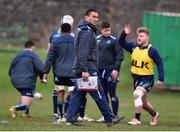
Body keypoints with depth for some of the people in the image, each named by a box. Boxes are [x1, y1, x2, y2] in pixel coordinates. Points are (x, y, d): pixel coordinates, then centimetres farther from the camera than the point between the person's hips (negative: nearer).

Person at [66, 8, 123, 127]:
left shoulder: (86, 31, 19)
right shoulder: (87, 32, -14)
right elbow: (83, 53, -22)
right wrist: (85, 70, -25)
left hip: (82, 69, 10)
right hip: (88, 68, -10)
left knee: (78, 93, 8)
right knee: (98, 93, -6)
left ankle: (71, 118, 6)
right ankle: (109, 118, -3)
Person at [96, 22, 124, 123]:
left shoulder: (114, 40, -6)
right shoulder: (97, 40, 9)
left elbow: (120, 54, -9)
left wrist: (116, 69, -15)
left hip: (111, 70, -5)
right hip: (100, 70, 5)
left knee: (112, 94, -3)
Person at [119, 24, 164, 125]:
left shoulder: (152, 51, -12)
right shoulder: (134, 47, 3)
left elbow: (160, 64, -10)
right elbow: (122, 43, 9)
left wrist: (161, 79, -16)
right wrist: (124, 34, -9)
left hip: (147, 78, -7)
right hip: (136, 78, 7)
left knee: (137, 94, -28)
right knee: (143, 103, 17)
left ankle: (137, 119, -19)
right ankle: (154, 114, 45)